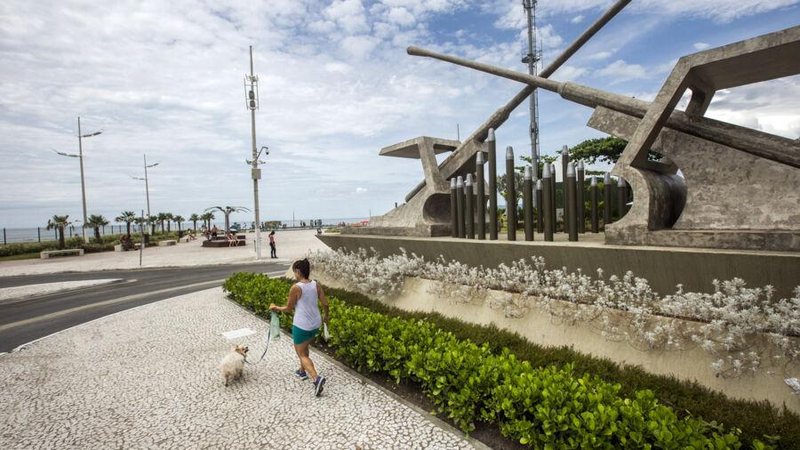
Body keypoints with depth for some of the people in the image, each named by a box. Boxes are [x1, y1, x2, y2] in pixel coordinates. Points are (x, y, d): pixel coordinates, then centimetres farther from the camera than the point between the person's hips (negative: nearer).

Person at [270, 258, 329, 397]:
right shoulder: (316, 285, -3)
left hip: (302, 326, -6)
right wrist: (326, 316, 20)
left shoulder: (295, 288, -17)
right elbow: (325, 303, 2)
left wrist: (275, 308, 11)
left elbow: (288, 309, -7)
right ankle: (303, 371, 44)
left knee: (302, 354, 7)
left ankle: (317, 378, -10)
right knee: (303, 347, 30)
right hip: (315, 324, 6)